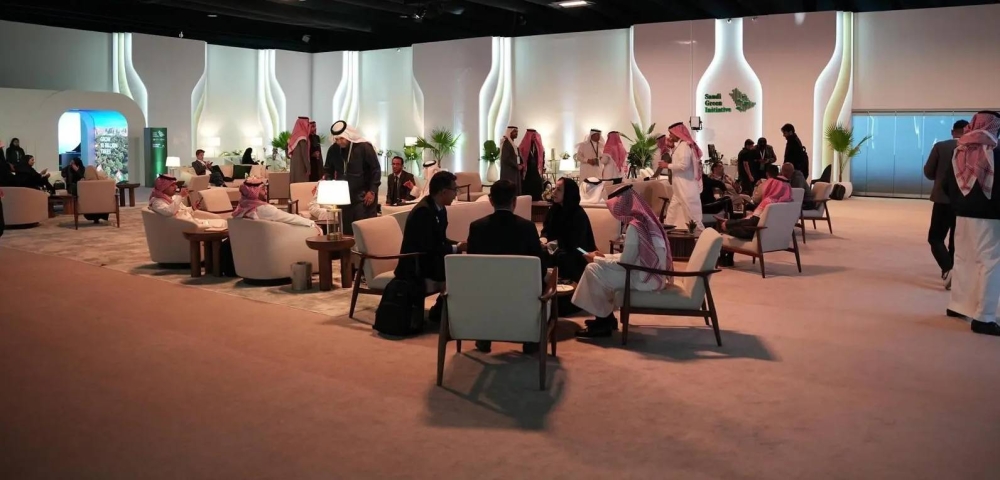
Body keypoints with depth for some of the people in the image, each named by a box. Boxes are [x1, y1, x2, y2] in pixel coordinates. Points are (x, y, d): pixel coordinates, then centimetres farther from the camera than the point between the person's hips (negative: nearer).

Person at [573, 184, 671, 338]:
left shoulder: (634, 226, -20)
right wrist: (603, 256, 12)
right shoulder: (646, 219, 8)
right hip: (652, 274, 9)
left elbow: (624, 264, -18)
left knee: (593, 270, -6)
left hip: (645, 278, -9)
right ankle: (606, 318, 18)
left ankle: (603, 322, 5)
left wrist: (596, 259, -4)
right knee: (600, 267, 15)